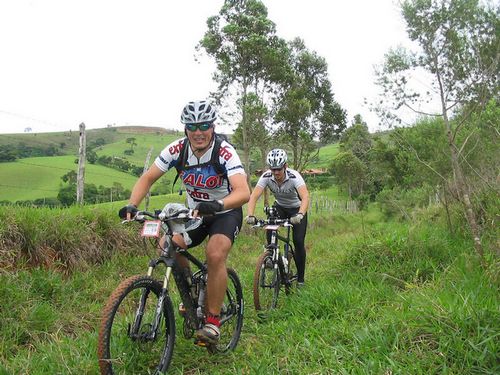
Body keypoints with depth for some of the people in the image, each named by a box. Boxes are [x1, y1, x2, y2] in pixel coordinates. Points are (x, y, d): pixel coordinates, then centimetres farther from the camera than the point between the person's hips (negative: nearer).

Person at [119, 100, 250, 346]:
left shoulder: (225, 152, -26)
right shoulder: (177, 149, -15)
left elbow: (243, 192, -38)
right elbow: (147, 179, -9)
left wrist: (218, 205, -56)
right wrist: (131, 205, -26)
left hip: (226, 213, -4)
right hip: (194, 212, 4)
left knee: (215, 254, -29)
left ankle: (213, 320, -13)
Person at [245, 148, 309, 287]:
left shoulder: (294, 176, -33)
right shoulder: (266, 176, -24)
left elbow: (305, 197, -46)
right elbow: (254, 196, -31)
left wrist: (300, 215, -63)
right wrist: (250, 215, -48)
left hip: (297, 209, -3)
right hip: (279, 207, 3)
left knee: (298, 242, -11)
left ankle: (300, 278, 7)